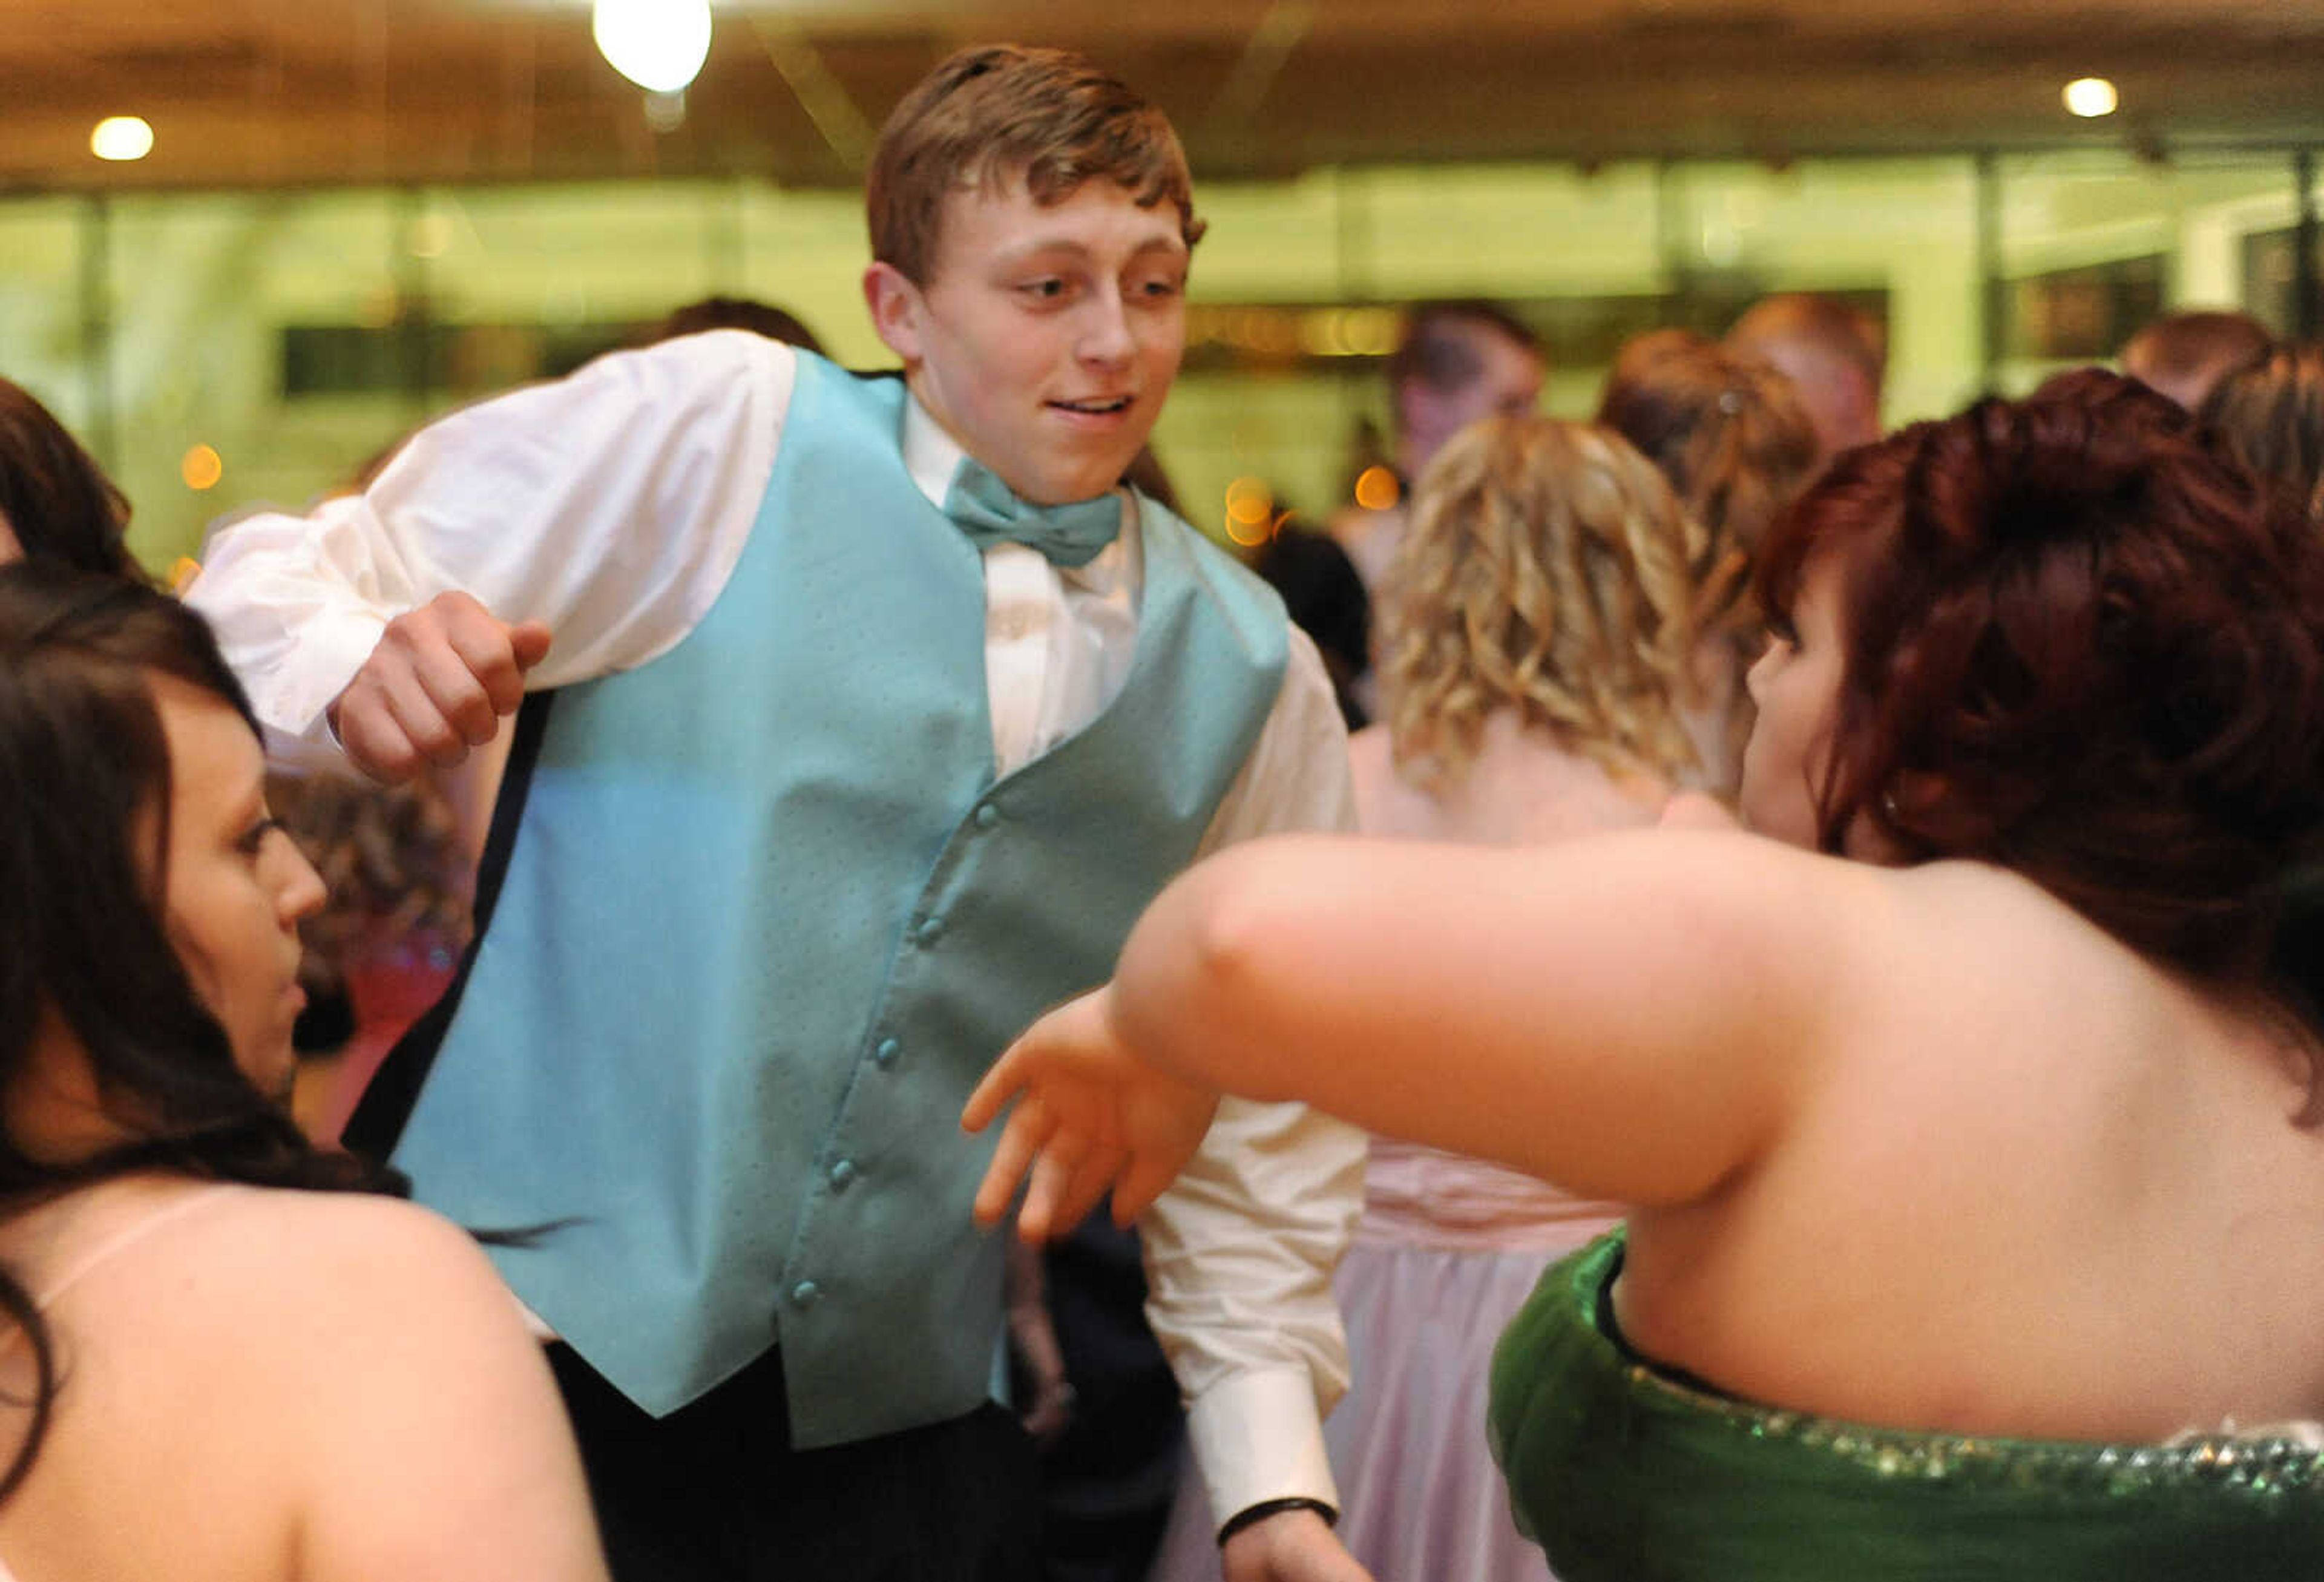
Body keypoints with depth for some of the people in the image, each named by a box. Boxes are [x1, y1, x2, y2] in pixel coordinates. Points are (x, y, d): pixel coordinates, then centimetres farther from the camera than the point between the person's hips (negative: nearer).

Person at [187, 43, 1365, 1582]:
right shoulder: (707, 435, -7)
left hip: (903, 1444, 3)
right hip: (535, 1343, -3)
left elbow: (1251, 1110, 11)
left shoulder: (1254, 677, 5)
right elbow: (269, 594, -4)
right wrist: (360, 673, -26)